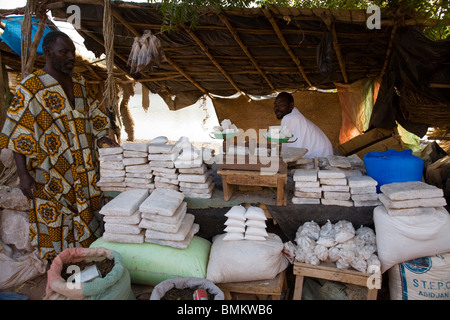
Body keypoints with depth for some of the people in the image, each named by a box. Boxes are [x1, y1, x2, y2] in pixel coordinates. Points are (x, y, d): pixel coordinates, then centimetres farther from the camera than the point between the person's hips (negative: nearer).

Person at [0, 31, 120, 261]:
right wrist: (24, 175, -16)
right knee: (54, 227, 4)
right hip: (52, 179, -6)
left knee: (87, 222, 13)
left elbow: (93, 114, 18)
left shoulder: (78, 82, 10)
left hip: (85, 173, 6)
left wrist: (101, 138, 0)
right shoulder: (31, 87, -9)